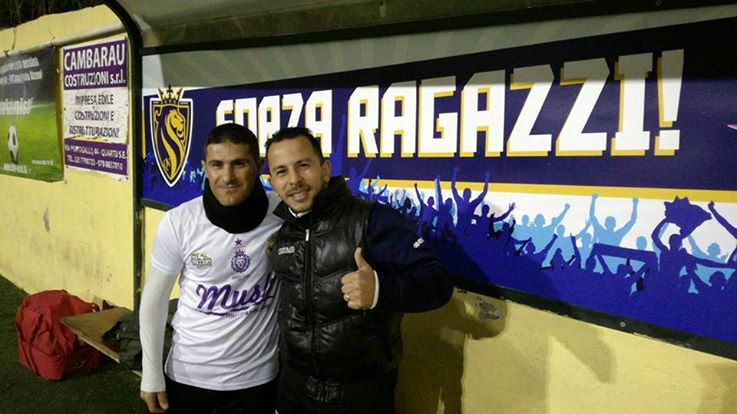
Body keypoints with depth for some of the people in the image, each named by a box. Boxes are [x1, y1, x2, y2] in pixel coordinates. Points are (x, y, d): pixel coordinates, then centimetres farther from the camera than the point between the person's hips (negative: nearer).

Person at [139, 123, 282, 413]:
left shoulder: (284, 216, -15)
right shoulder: (178, 222, -13)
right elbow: (154, 299, -2)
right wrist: (152, 375, 0)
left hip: (256, 377, 0)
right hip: (188, 373, 1)